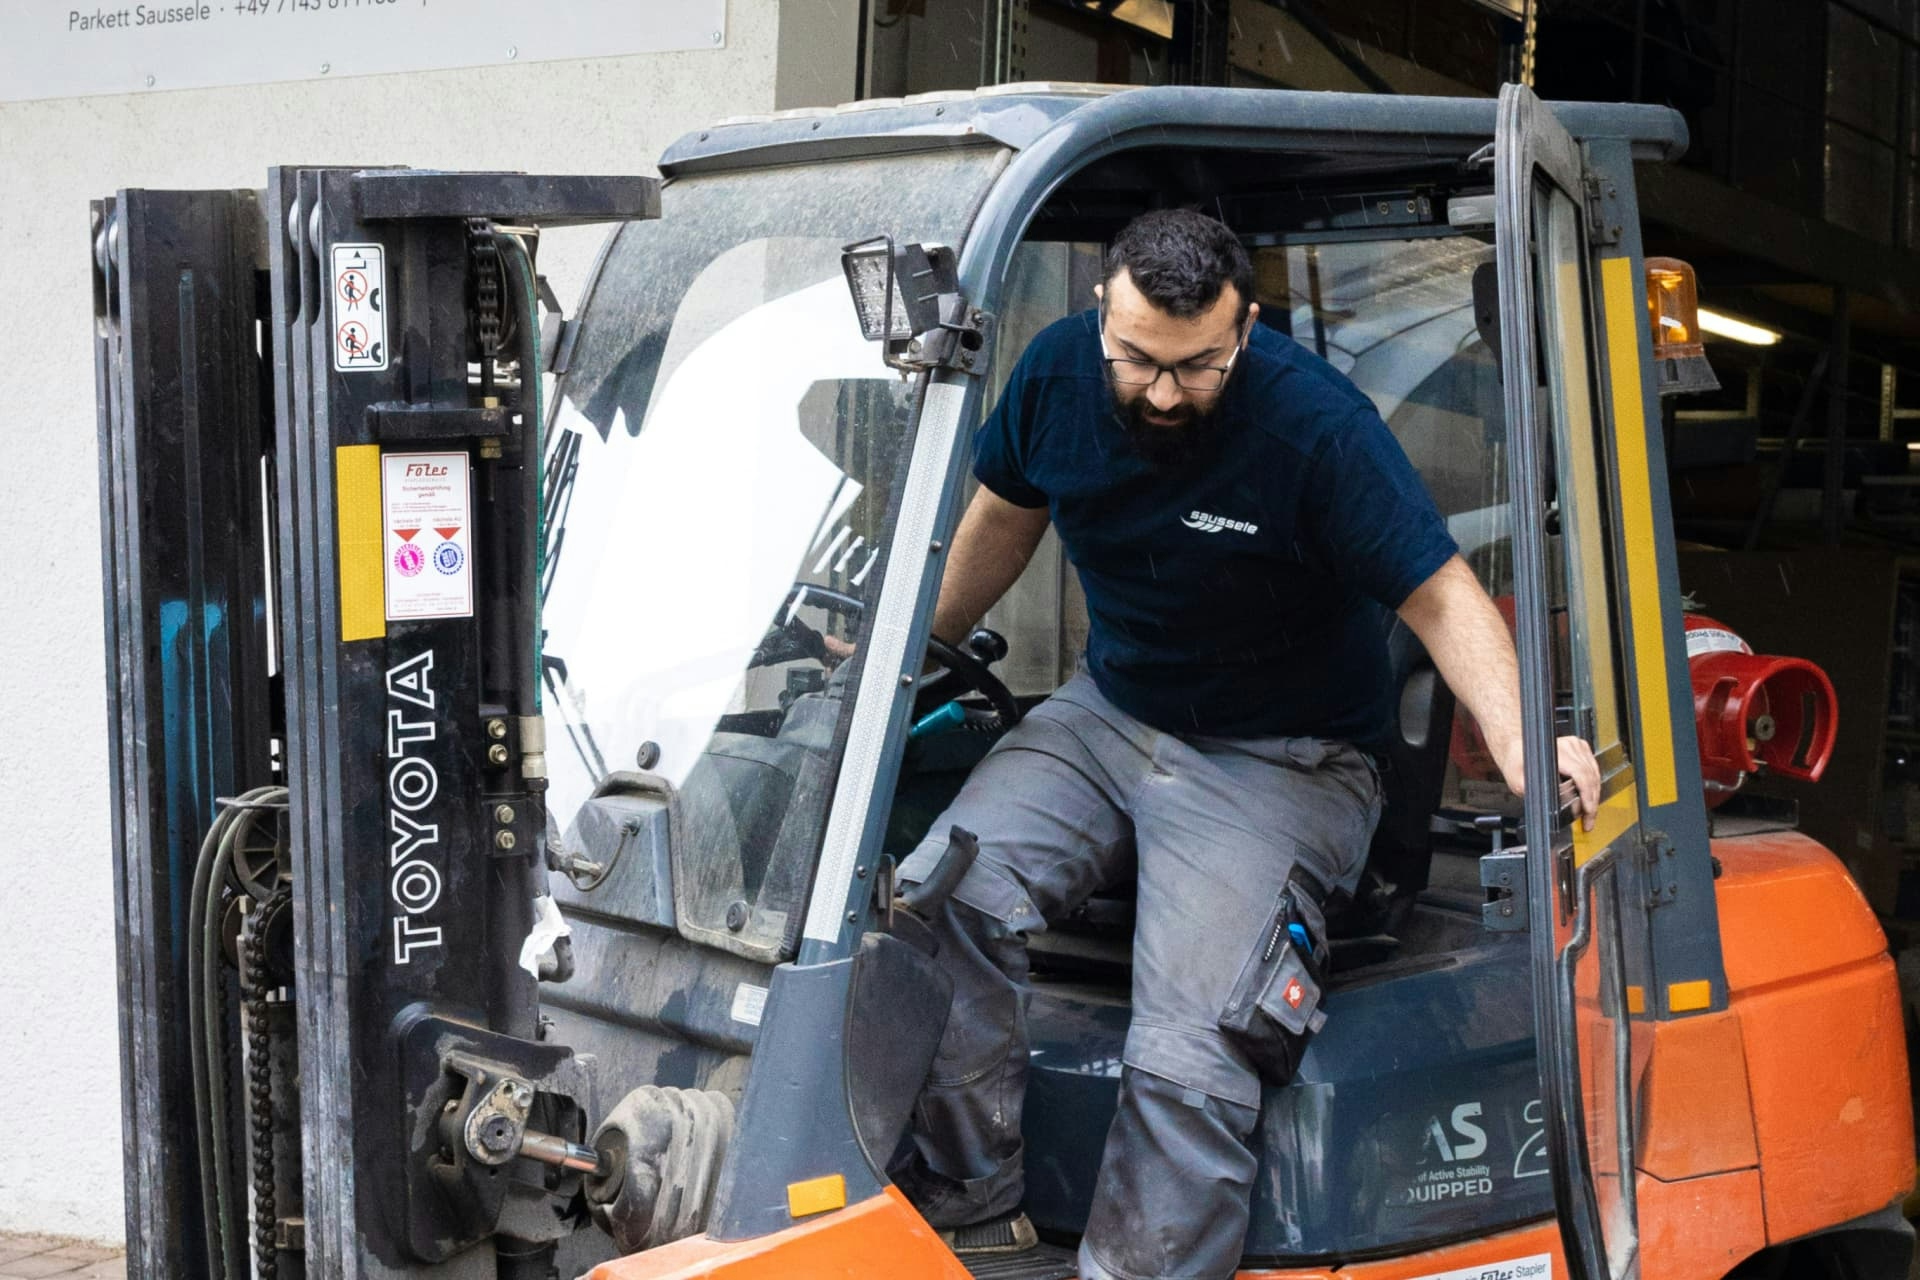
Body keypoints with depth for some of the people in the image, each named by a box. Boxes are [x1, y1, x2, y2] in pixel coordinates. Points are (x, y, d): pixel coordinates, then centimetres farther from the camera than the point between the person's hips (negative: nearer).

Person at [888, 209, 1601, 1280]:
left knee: (1189, 1062, -22)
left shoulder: (1316, 425, -20)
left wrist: (1521, 745, -33)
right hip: (1106, 715, 5)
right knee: (942, 897, -20)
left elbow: (1442, 597, -18)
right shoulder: (1057, 375, -5)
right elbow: (1005, 516, 15)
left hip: (1278, 764, -5)